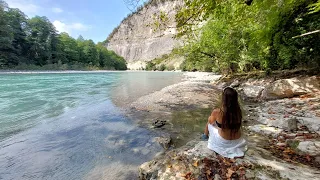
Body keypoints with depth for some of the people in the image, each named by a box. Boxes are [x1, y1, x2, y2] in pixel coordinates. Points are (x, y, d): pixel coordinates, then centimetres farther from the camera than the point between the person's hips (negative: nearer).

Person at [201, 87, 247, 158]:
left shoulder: (217, 112, -27)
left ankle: (205, 135, 50)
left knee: (209, 123, 21)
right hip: (237, 142, 3)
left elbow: (210, 121, -4)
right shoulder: (238, 111, -15)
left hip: (223, 143, -3)